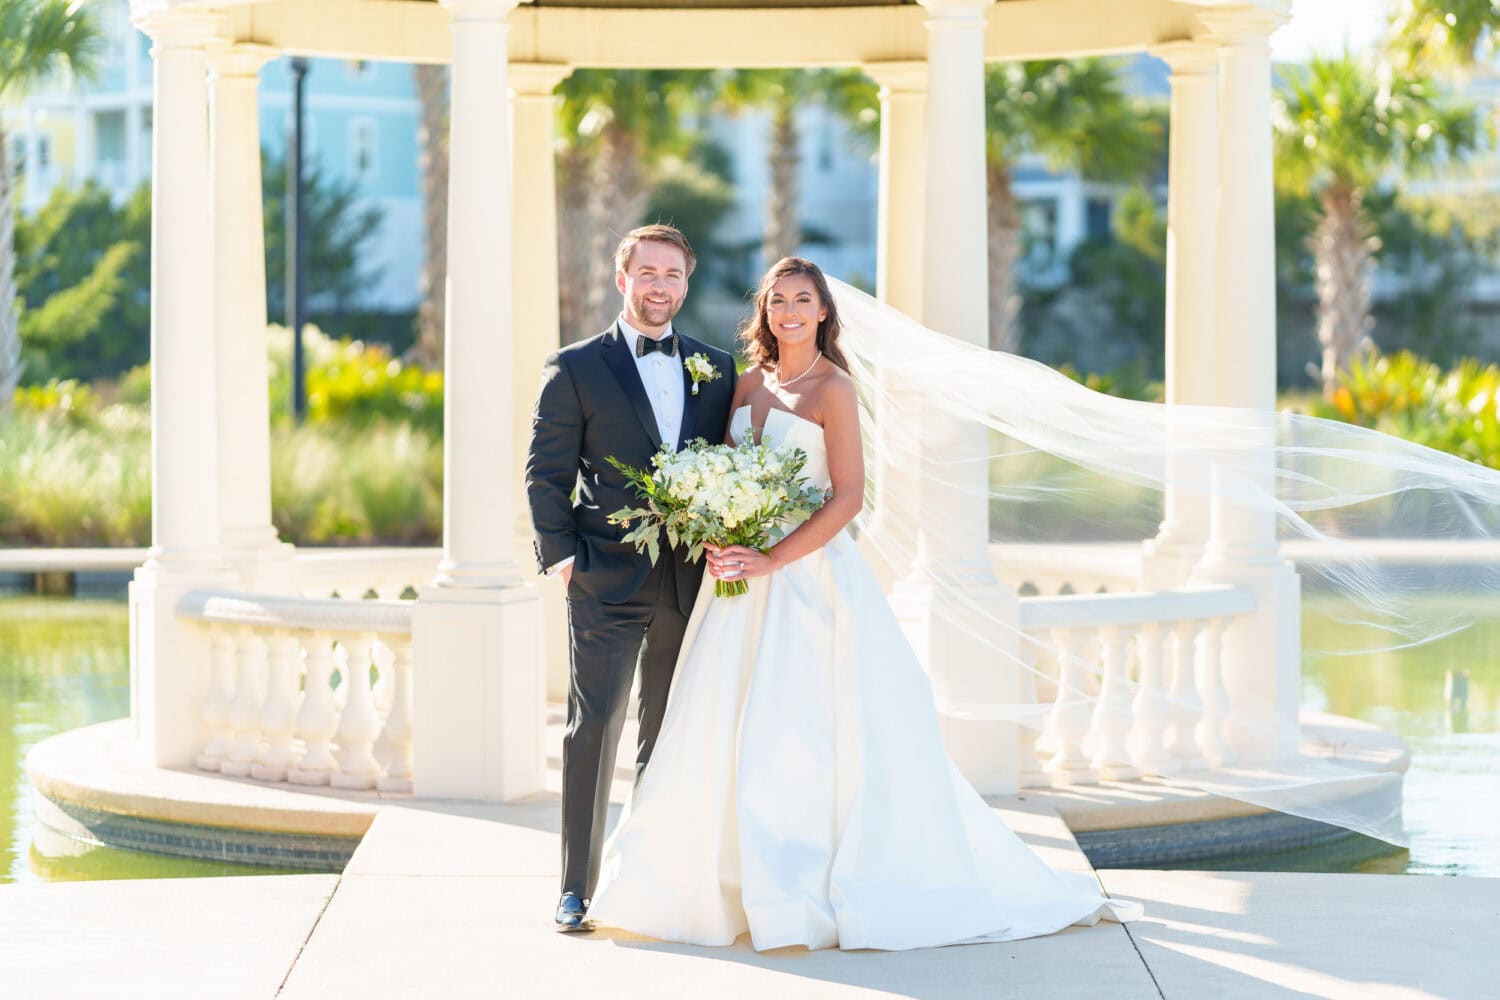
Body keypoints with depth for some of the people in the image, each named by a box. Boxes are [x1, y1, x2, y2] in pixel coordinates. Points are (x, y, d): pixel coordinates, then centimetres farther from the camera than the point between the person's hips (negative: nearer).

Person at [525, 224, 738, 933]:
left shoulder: (718, 370, 12)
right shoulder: (576, 369, 2)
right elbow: (546, 471, 1)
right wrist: (559, 552, -8)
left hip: (690, 580, 4)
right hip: (608, 579, -4)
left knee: (670, 735, 9)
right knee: (594, 727, -7)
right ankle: (577, 887, -4)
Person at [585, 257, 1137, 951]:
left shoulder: (833, 390, -8)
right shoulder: (750, 383, 12)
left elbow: (848, 497, -13)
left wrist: (771, 560, -19)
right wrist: (719, 542, -5)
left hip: (810, 572, -7)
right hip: (743, 575, 7)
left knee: (801, 730, -8)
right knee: (723, 728, 5)